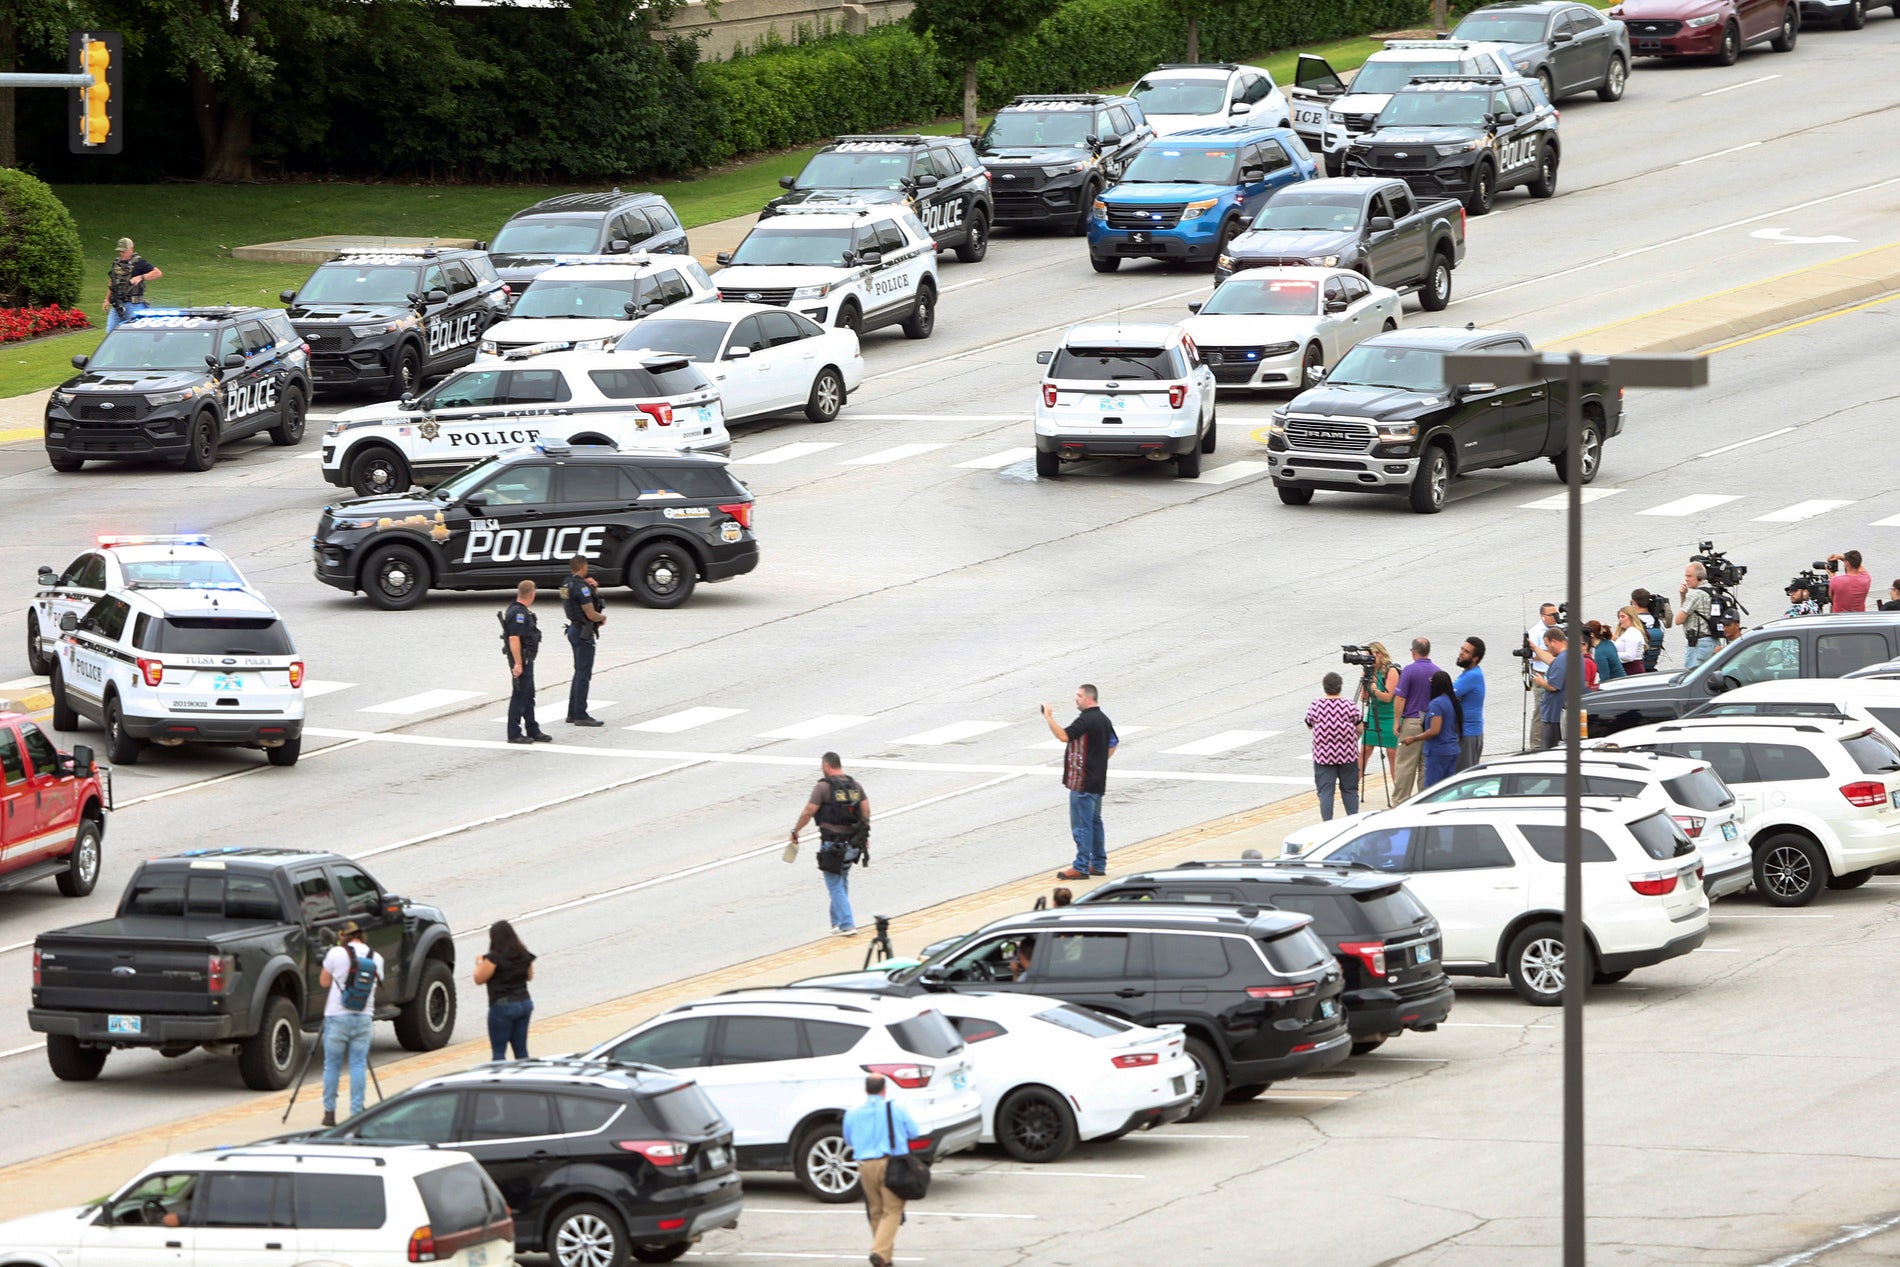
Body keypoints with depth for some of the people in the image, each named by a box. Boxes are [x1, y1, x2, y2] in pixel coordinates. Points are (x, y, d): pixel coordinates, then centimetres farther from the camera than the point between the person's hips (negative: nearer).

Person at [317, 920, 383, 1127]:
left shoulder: (337, 954, -7)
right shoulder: (376, 959, 4)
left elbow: (324, 982, 4)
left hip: (337, 1017, -3)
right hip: (364, 1019, 3)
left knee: (332, 1065, 7)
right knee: (359, 1065, 3)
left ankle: (329, 1112, 11)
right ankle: (356, 1112, -2)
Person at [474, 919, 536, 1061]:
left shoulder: (494, 959, -15)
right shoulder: (524, 956, 4)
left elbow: (479, 979, -7)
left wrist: (479, 963, 10)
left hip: (503, 1006, -6)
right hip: (524, 1003, 6)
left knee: (498, 1051, -2)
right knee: (521, 1050, 12)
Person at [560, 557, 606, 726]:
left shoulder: (567, 584, 10)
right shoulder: (581, 587, -19)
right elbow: (591, 614, -21)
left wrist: (594, 587, 1)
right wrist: (603, 617, 1)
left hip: (574, 629, 10)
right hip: (584, 633, -10)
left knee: (580, 673, 16)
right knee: (584, 674, -5)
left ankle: (573, 713, 19)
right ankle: (580, 716, -3)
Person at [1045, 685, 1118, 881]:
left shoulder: (1086, 720, -18)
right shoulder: (1103, 719, 12)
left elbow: (1063, 736, -28)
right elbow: (1112, 745, 21)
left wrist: (1049, 718, -21)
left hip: (1082, 783, -10)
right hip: (1098, 781, 10)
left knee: (1082, 825, -6)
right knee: (1095, 822, 17)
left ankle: (1081, 867, -5)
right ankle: (1098, 864, 22)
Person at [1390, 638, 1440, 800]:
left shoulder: (1409, 670, -10)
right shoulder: (1437, 671, 4)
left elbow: (1400, 699, -11)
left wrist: (1397, 722, -4)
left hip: (1412, 721, -4)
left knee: (1406, 764, 0)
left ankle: (1399, 799, 1)